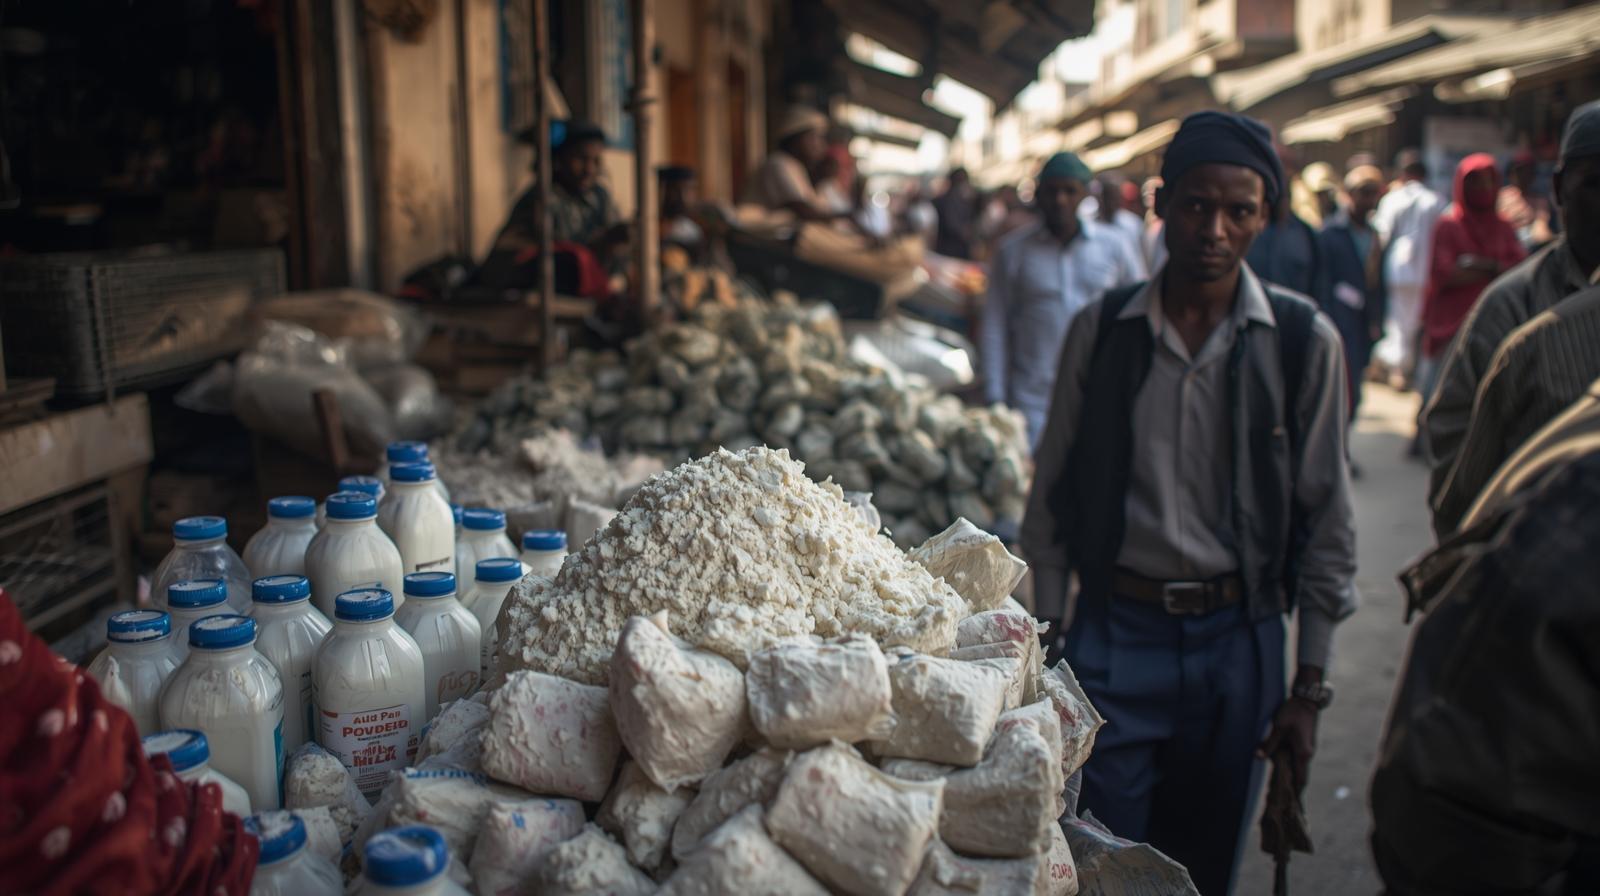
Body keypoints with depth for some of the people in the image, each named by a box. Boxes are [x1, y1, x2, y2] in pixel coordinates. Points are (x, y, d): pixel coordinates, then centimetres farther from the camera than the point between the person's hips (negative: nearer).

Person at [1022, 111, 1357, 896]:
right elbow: (1053, 497, 3)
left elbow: (1326, 525, 0)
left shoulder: (1304, 342, -4)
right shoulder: (1099, 330, -2)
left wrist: (1310, 686, 1)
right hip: (1113, 632, 0)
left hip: (1237, 638, 1)